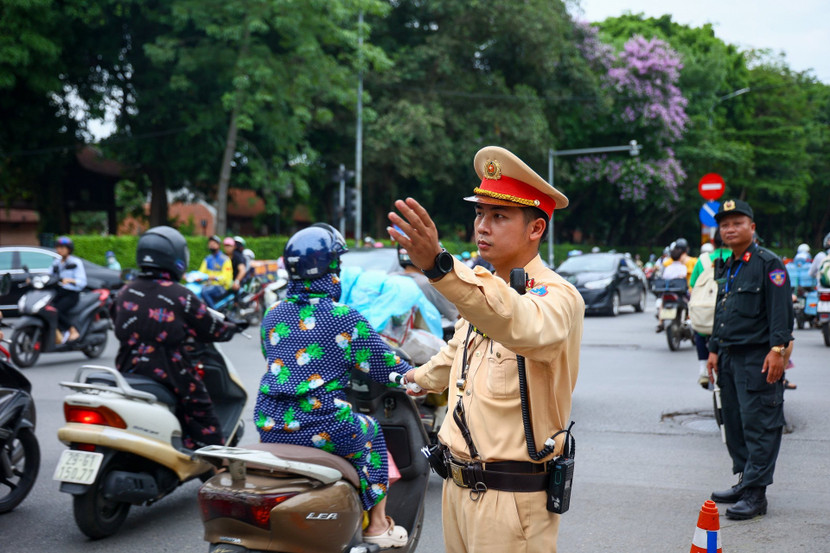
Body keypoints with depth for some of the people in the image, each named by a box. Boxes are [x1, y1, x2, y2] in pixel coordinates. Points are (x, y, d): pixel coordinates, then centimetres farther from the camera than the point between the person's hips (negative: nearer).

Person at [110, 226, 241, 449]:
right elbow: (212, 330, -4)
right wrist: (231, 327, 16)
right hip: (170, 378, -6)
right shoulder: (181, 297, -12)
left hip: (128, 373, 6)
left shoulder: (125, 293, 4)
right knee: (206, 430, 3)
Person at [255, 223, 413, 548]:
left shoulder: (272, 316, 9)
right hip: (320, 428, -6)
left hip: (268, 425, 6)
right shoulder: (345, 318, -8)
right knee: (370, 430, 23)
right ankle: (377, 526, 27)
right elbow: (384, 366, -1)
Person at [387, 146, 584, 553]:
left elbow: (523, 325, -41)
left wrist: (439, 266, -54)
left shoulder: (557, 295, -16)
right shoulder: (483, 286, 10)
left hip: (512, 495, -7)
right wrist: (421, 378, 48)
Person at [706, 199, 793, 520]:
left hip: (758, 359, -9)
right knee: (734, 424, 13)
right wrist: (714, 349, 21)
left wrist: (777, 349, -21)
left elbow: (780, 310, -14)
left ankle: (755, 493, -3)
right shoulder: (727, 268, 18)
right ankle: (744, 481, 24)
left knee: (758, 426, -6)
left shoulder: (768, 263, -7)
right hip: (730, 358, 9)